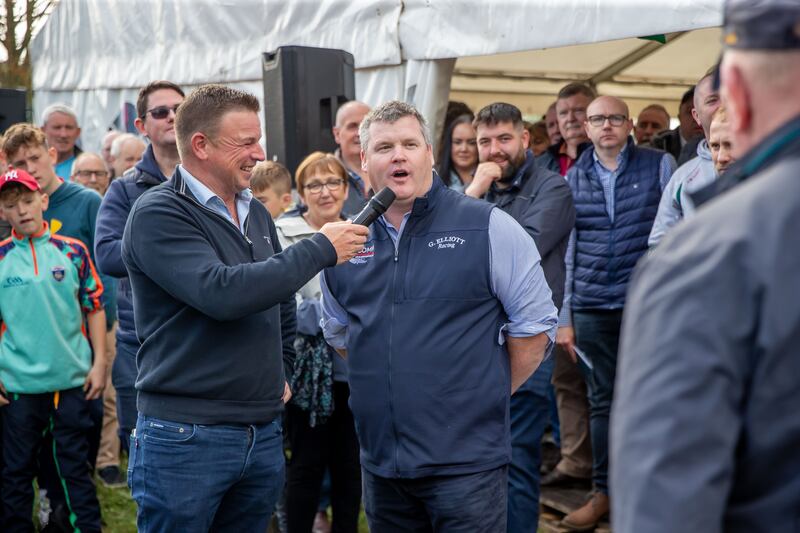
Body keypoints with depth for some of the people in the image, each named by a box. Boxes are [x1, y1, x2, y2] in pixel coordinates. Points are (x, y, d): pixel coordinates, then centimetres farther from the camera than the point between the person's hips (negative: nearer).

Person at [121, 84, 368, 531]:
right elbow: (221, 292, -27)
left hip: (264, 434, 7)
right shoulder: (158, 215, -12)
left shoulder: (257, 214, 12)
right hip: (185, 435, -7)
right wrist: (322, 249, -21)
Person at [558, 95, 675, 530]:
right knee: (602, 399, 9)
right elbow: (566, 250, 10)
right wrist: (564, 317, 8)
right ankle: (603, 491, 18)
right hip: (592, 309, 2)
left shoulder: (659, 165, 2)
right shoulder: (574, 178, 9)